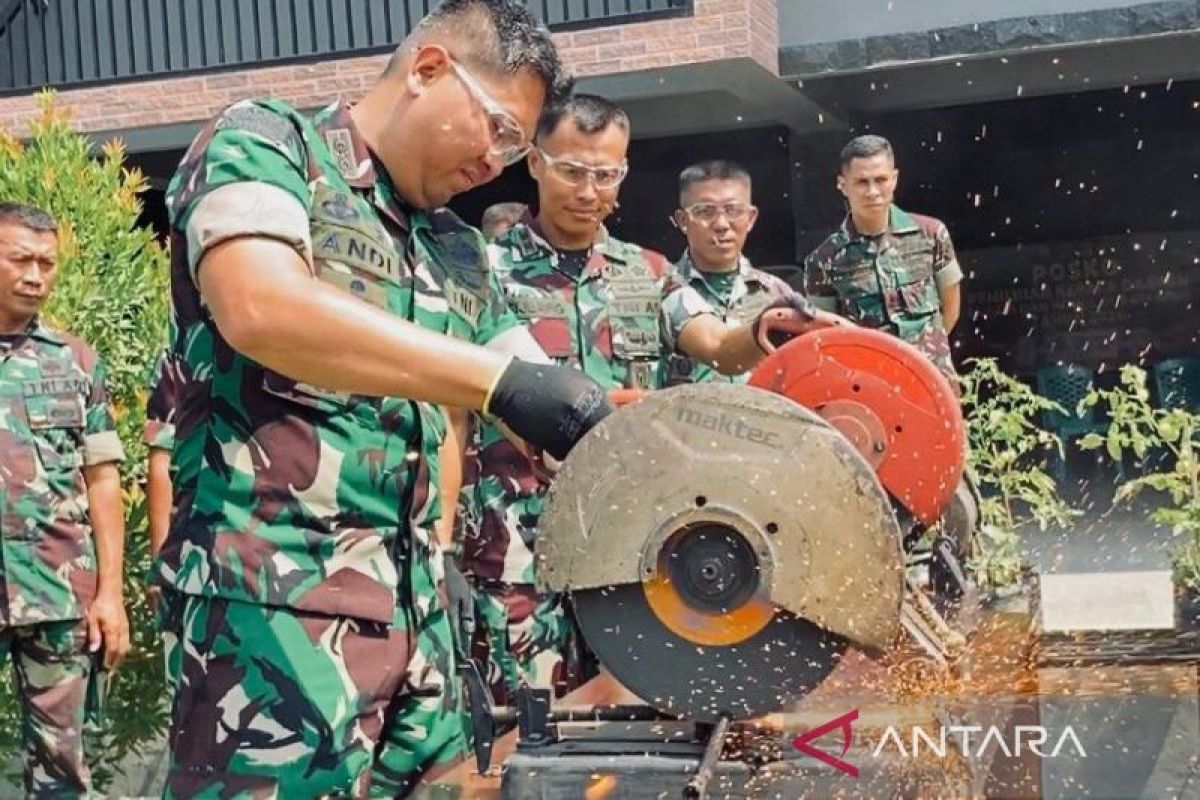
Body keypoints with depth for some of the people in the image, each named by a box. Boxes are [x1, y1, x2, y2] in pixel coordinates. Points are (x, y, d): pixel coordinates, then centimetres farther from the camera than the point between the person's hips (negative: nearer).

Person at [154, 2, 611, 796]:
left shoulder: (460, 253, 16)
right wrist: (506, 379, -27)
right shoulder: (261, 145, -4)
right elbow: (261, 308, -23)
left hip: (412, 607, 7)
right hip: (274, 598, -7)